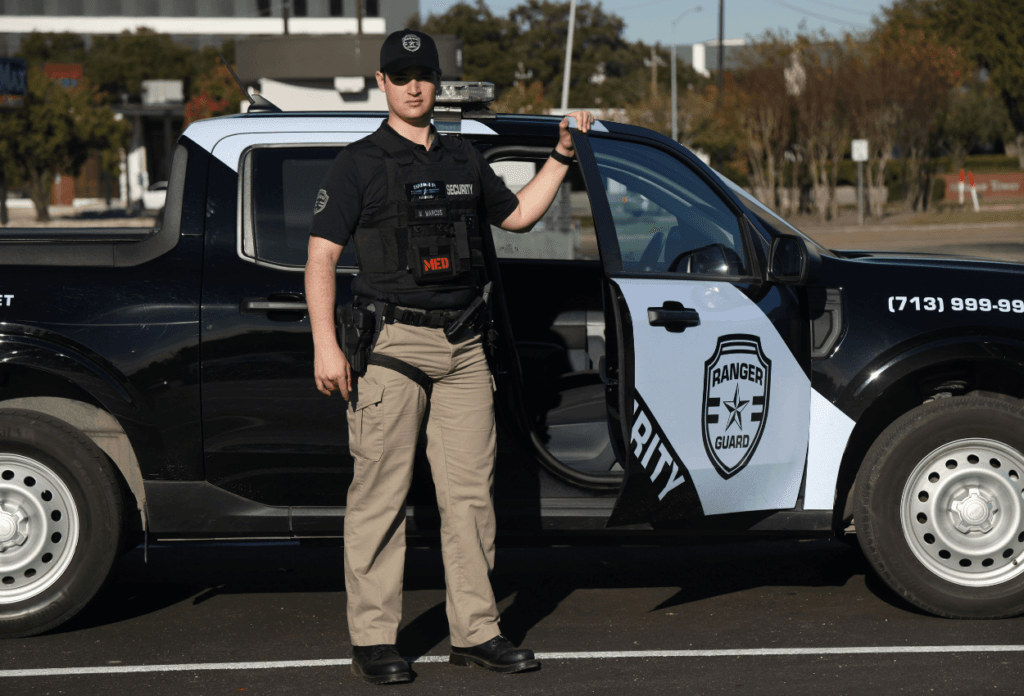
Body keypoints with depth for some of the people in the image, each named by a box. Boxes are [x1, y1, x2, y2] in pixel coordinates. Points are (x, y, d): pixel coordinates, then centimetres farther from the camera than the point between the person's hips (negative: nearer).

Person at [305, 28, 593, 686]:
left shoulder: (465, 159, 16)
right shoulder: (360, 163, 0)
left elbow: (517, 214, 29)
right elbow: (321, 257, -3)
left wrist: (562, 155, 19)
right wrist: (326, 345, -12)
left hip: (463, 345, 5)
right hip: (391, 344, -5)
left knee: (470, 492, 6)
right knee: (381, 494, -3)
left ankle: (476, 631, 13)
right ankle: (374, 639, 3)